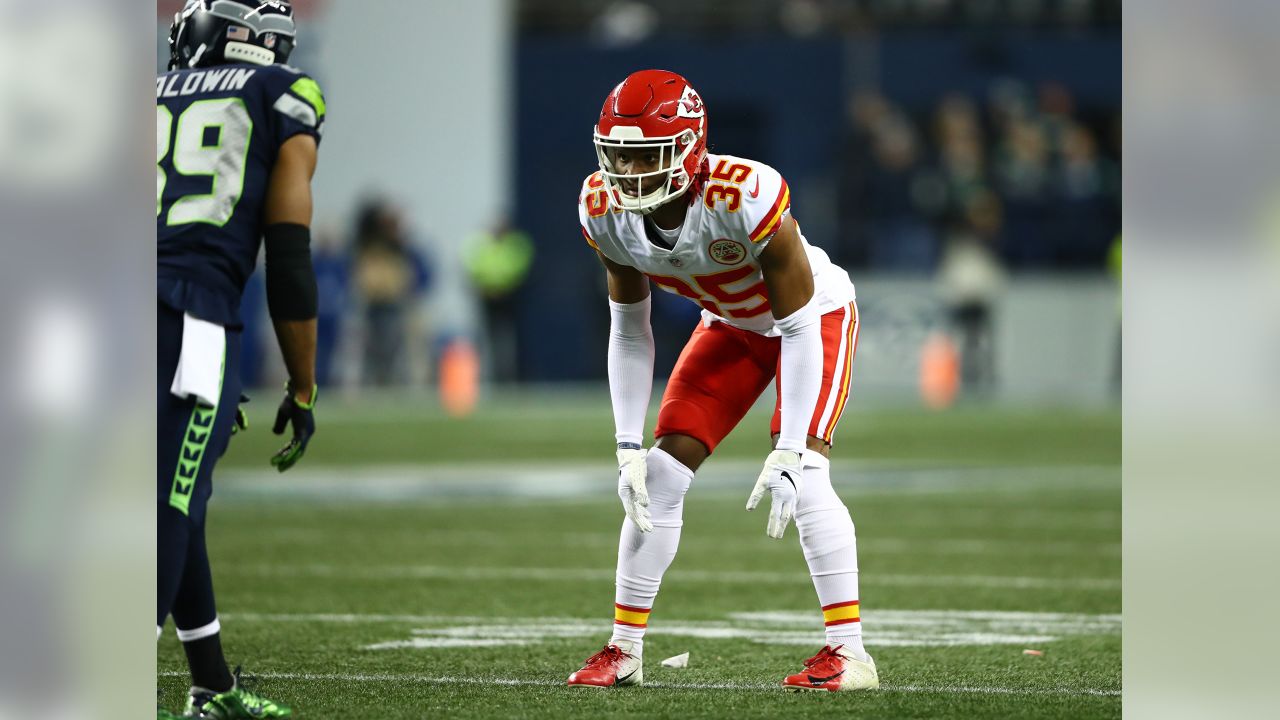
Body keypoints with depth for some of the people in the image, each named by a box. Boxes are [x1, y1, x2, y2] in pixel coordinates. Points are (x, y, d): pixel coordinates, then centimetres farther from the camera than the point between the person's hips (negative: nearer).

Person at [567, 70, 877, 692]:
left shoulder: (747, 197, -39)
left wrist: (789, 454, -33)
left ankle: (848, 652, -17)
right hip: (731, 327, 5)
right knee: (659, 474, -3)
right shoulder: (604, 210, -22)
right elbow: (629, 331, -7)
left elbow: (798, 330, -31)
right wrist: (629, 446, -12)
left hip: (814, 314, -5)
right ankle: (624, 649, 9)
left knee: (803, 477, -23)